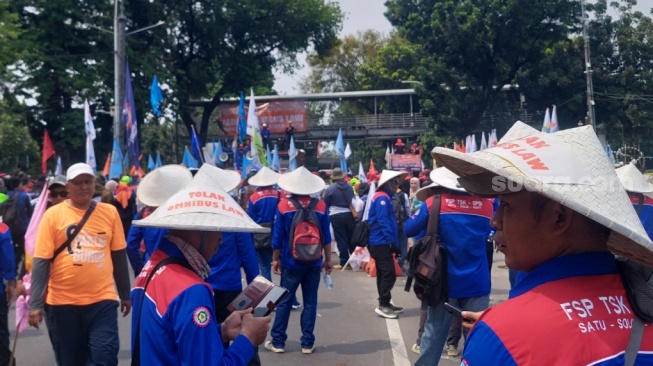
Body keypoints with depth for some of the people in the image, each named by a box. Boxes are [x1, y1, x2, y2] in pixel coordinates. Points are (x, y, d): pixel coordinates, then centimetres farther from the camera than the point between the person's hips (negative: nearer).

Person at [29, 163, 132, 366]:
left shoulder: (109, 212, 2)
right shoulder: (53, 215, -3)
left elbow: (119, 256, 9)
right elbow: (41, 261, -6)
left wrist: (125, 294, 12)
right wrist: (36, 303, -13)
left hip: (102, 300, 1)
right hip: (63, 302, 0)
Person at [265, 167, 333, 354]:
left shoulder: (284, 205, -8)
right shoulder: (320, 205, -4)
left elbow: (278, 236, -5)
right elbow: (326, 236, 0)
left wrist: (276, 259, 6)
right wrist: (328, 260, 10)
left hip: (291, 262, -1)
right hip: (314, 263, 1)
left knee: (284, 302, 8)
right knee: (310, 302, 8)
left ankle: (278, 342, 14)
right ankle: (307, 343, 13)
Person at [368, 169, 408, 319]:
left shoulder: (384, 197, 17)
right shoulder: (382, 198, -14)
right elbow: (383, 222, -21)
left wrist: (393, 242, 14)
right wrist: (392, 242, -22)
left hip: (380, 242, 11)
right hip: (381, 243, -11)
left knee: (383, 274, 14)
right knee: (389, 274, -10)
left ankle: (385, 304, 22)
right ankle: (383, 305, -7)